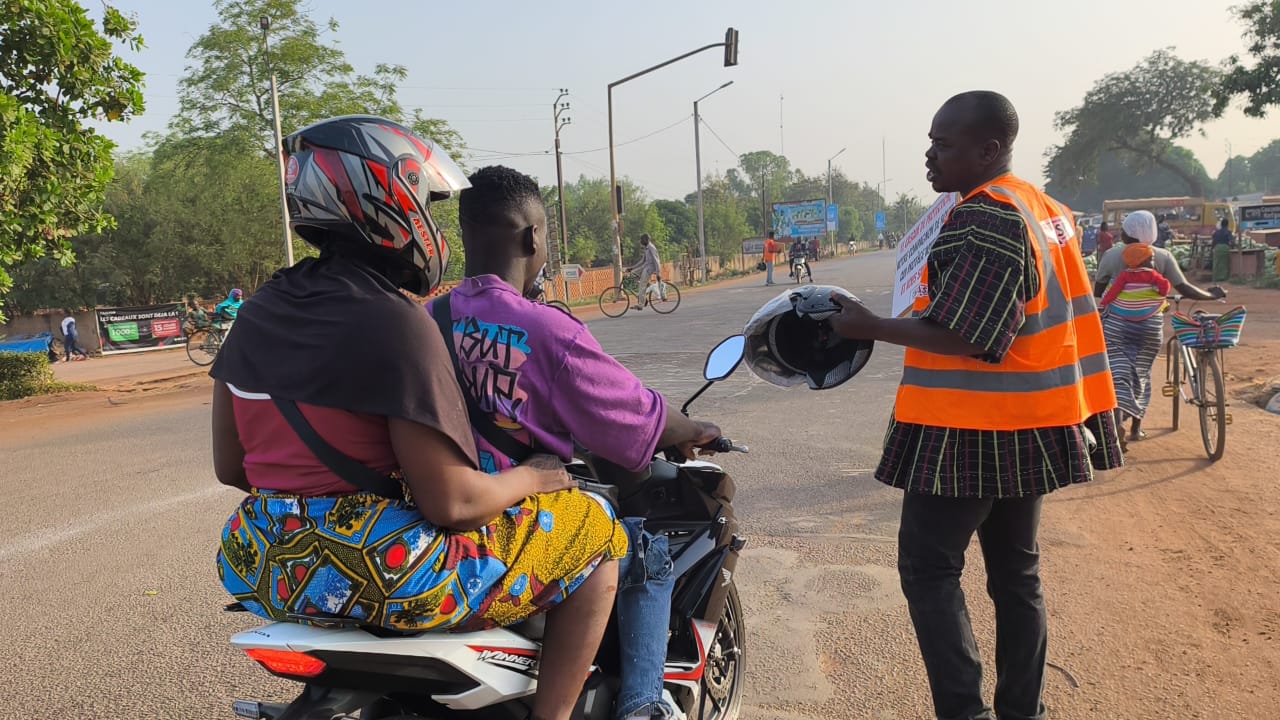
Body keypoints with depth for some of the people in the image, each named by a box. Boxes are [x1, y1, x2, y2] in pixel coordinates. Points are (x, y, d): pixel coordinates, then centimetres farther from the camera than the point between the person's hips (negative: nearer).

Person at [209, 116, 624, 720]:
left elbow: (229, 466, 12)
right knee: (596, 533, 3)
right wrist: (528, 478, -1)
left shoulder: (257, 313, 6)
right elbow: (449, 502, -19)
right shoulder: (398, 325, -18)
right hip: (384, 573, -8)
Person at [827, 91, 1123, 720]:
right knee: (1015, 571, 16)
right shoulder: (1045, 209, 13)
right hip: (1025, 430, 10)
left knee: (928, 567, 1)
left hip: (967, 431, -10)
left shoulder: (983, 220, -18)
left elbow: (960, 337, -23)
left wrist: (869, 327, -15)